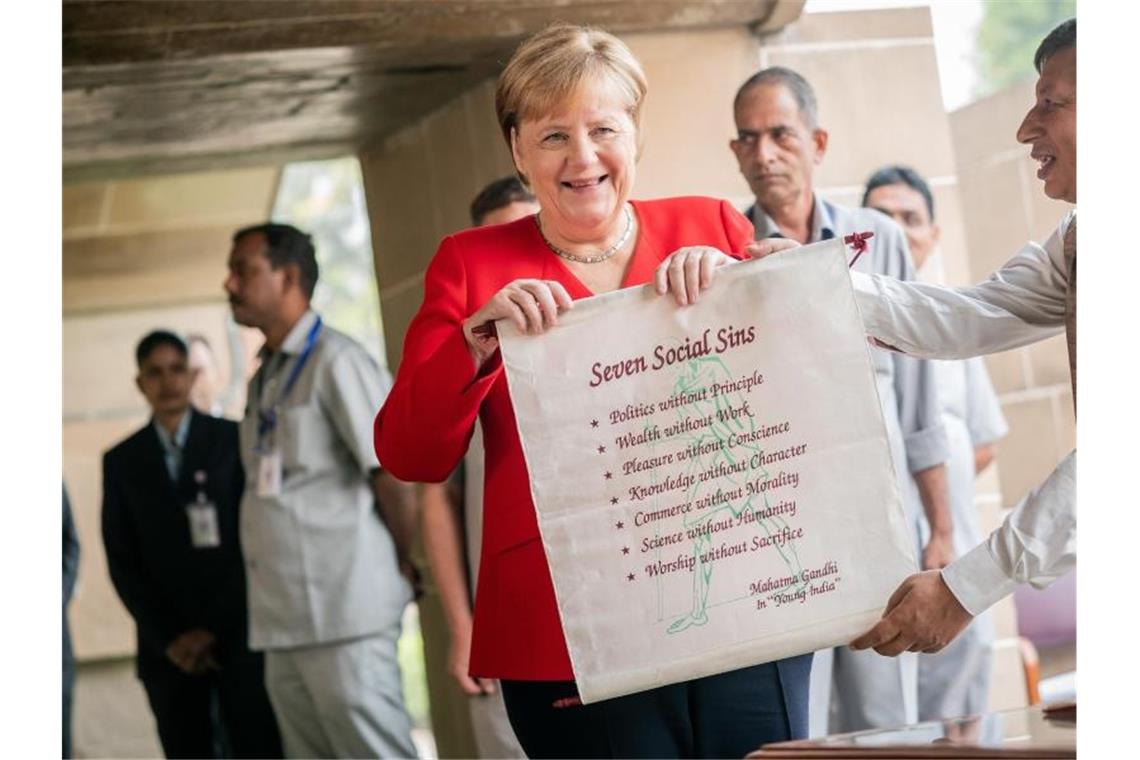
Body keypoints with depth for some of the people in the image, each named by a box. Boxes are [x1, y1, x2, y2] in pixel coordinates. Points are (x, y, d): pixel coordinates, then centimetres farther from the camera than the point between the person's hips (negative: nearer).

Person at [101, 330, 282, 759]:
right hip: (167, 645, 2)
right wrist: (167, 637, -4)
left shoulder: (235, 440, 4)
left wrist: (216, 629, -7)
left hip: (238, 634, -2)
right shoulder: (122, 461, 10)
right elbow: (121, 560, 7)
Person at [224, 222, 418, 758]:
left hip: (344, 617, -8)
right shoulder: (263, 380, 18)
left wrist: (409, 572, -2)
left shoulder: (334, 361, -7)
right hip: (282, 624, 8)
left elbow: (394, 477, -10)